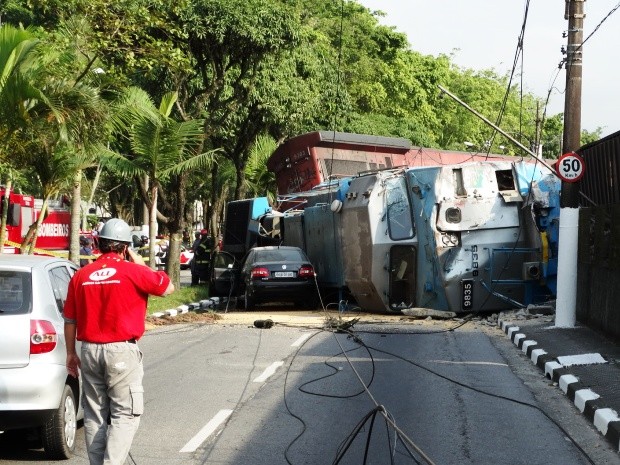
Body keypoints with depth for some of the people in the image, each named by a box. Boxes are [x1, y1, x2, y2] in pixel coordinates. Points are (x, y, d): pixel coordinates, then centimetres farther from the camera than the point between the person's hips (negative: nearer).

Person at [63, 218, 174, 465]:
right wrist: (142, 265, 12)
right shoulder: (133, 271, -10)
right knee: (125, 414, 1)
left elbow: (69, 320, 8)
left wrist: (71, 353, 18)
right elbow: (168, 287, 4)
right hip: (122, 352, -5)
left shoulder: (81, 276, 4)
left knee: (94, 414, 13)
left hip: (89, 350, 5)